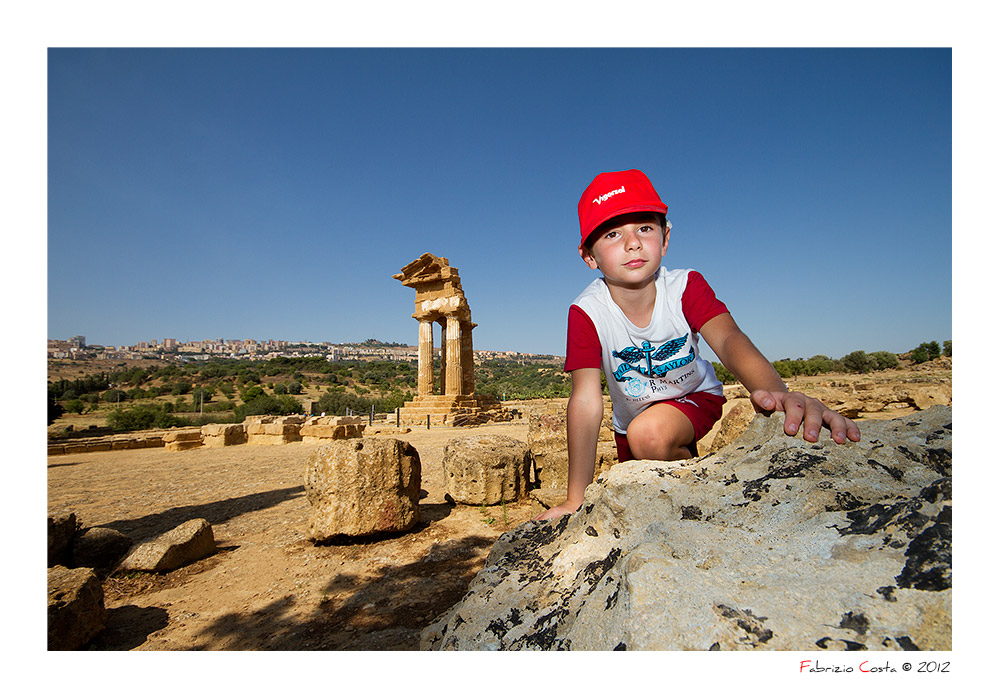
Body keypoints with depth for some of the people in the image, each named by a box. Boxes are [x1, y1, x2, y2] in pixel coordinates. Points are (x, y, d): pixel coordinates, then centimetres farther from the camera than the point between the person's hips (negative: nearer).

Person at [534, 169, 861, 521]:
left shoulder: (686, 287, -23)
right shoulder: (586, 312, -27)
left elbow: (728, 339, -41)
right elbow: (586, 400, -33)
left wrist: (775, 391, -64)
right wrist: (575, 500, -38)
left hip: (693, 397, -2)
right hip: (632, 417, 2)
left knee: (650, 435, -33)